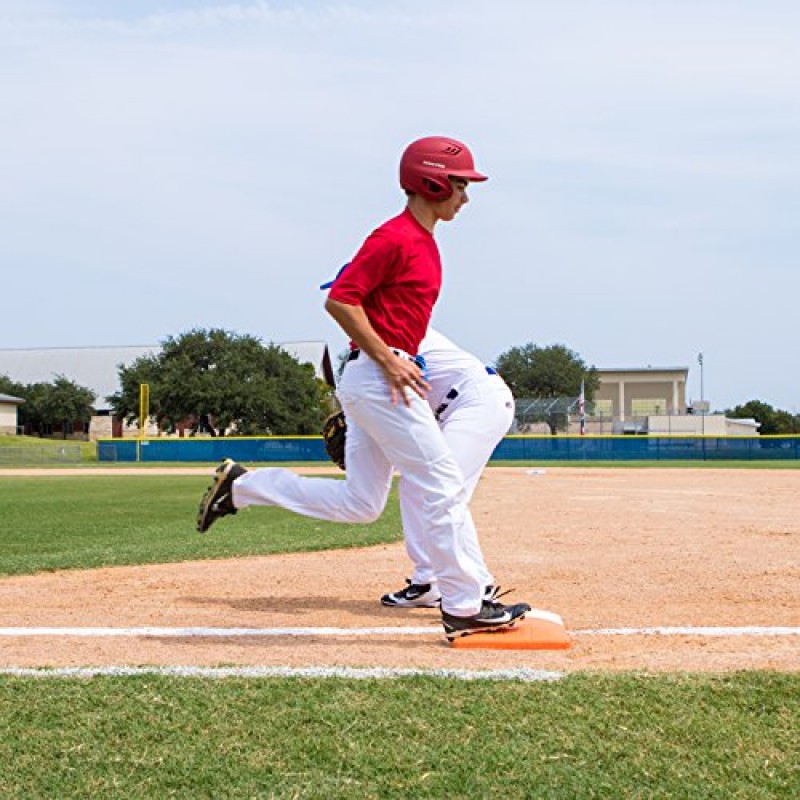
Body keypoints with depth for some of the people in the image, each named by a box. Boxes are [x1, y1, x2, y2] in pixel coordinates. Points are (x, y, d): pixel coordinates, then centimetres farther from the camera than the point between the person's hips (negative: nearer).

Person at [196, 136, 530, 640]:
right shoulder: (395, 237, -13)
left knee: (359, 503, 11)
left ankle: (241, 485, 17)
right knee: (445, 486, -7)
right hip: (378, 376, -10)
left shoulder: (423, 242, 17)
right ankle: (464, 607, -1)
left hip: (383, 378, 10)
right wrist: (389, 362, -19)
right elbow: (340, 300, -18)